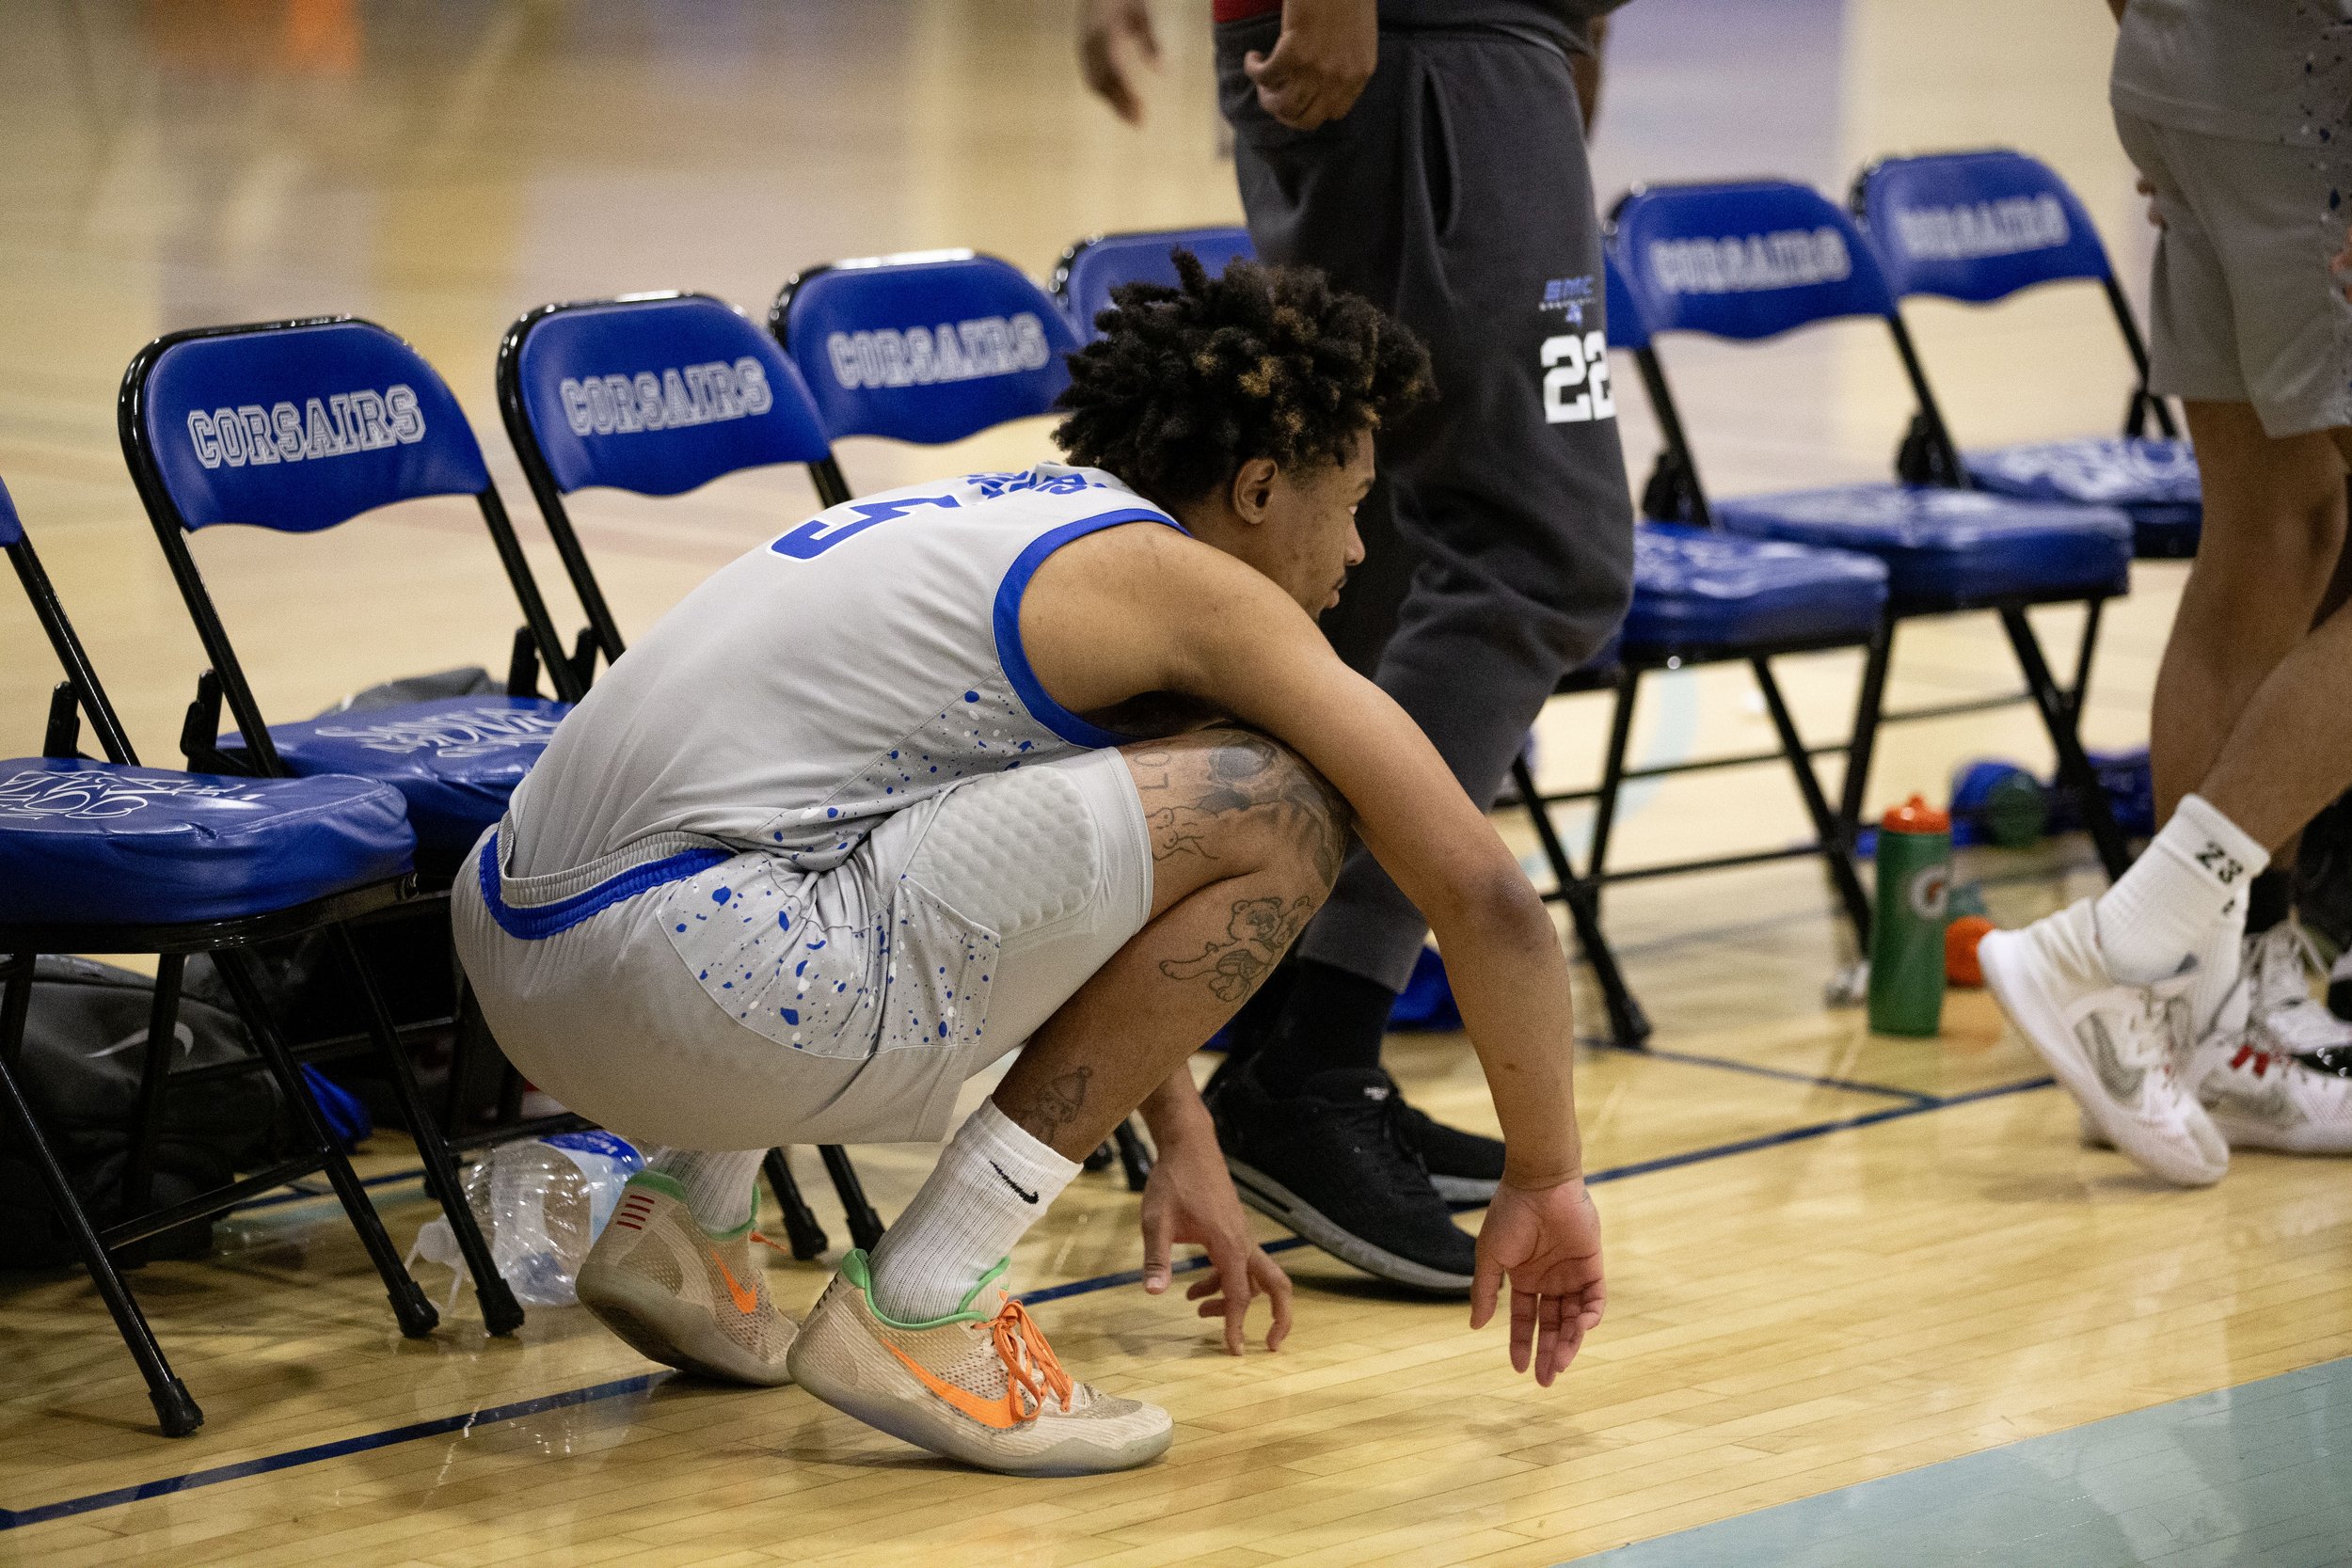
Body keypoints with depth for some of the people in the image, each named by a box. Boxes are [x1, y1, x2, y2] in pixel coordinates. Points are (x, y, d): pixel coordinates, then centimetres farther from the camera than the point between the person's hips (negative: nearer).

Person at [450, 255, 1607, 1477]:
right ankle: (917, 1305, -4)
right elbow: (1482, 891, -2)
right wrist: (1544, 1181, 11)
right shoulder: (1194, 590, -1)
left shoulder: (1013, 514, 24)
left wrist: (1185, 1143, 43)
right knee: (1276, 811, -8)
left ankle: (688, 1213, 20)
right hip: (689, 972, -9)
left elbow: (1096, 905, 39)